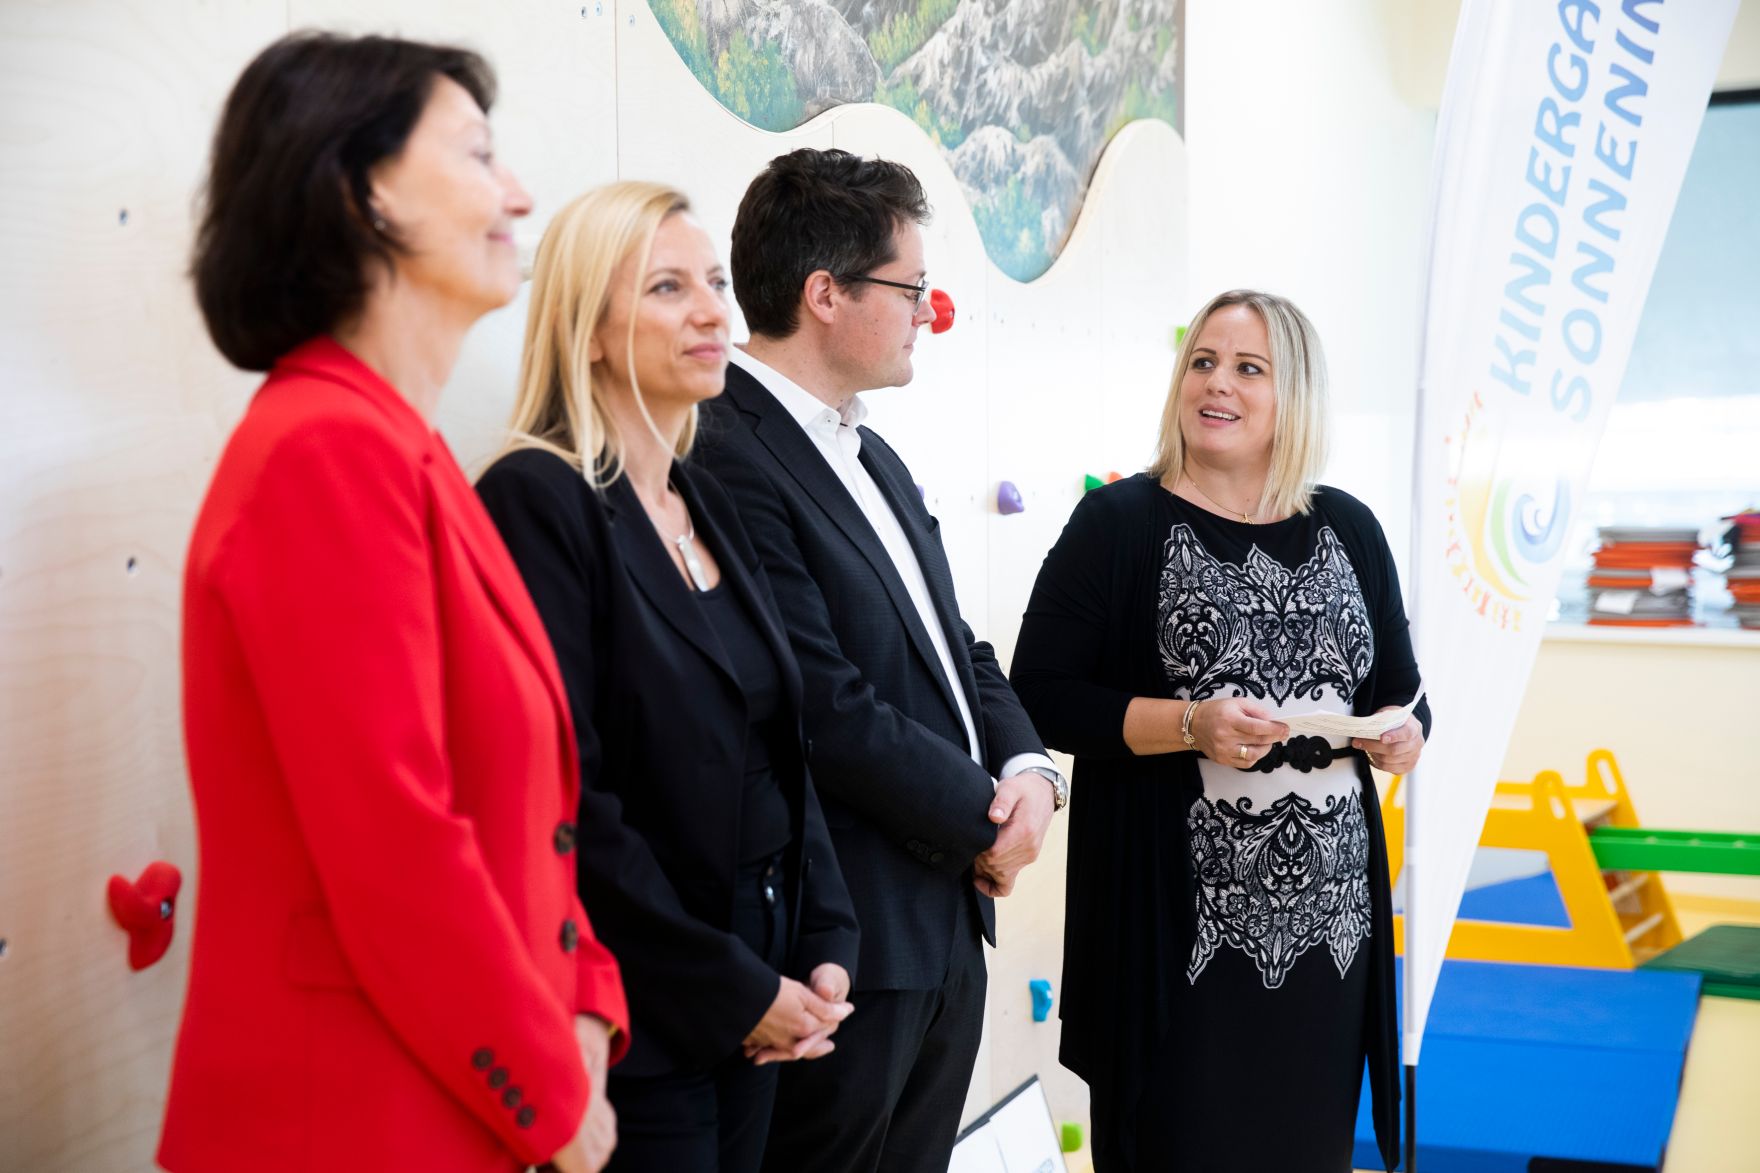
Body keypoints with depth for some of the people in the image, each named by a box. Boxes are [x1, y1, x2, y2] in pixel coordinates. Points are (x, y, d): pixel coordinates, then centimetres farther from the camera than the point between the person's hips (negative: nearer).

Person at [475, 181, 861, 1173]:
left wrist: (827, 946, 0)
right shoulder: (536, 502, -14)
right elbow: (565, 800, -19)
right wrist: (734, 989, -14)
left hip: (757, 1001, 7)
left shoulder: (710, 505, 10)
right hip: (633, 1019, -7)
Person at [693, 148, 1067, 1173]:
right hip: (850, 941, -9)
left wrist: (1028, 767, -2)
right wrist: (985, 820, -10)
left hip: (950, 928, 10)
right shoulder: (730, 461, -18)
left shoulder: (876, 460, 15)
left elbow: (954, 645, 17)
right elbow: (831, 712, -22)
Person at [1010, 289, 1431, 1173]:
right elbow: (1039, 695, -7)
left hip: (1326, 915, 4)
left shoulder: (1348, 529, 10)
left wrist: (1403, 735, -4)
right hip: (1178, 919, -4)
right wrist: (1190, 726, -18)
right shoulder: (1120, 523, -2)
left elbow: (1400, 692, 19)